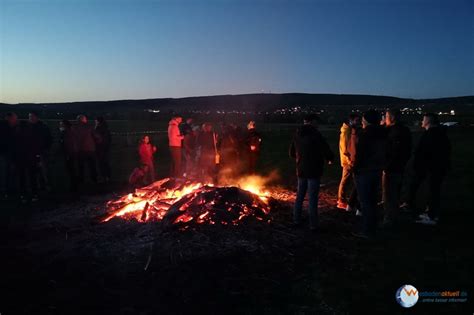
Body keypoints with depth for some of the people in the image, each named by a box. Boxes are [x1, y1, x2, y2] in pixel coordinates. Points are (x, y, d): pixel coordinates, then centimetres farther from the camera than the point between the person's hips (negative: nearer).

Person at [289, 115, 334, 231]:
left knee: (299, 196, 17)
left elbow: (292, 153, 14)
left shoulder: (297, 135, 5)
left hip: (301, 170, 6)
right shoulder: (316, 134, -15)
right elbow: (326, 151, -18)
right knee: (313, 198, -1)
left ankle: (296, 220, 25)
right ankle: (313, 225, 4)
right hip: (314, 171, -6)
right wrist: (330, 159, 4)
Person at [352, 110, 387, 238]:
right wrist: (380, 166, 18)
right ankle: (371, 229, 25)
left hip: (364, 171, -8)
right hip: (377, 170, 8)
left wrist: (356, 167, -7)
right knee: (372, 201, 16)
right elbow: (382, 153, 13)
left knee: (365, 202, -1)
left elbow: (359, 153, -17)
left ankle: (367, 230, 5)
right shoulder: (381, 134, 8)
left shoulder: (365, 134, -17)